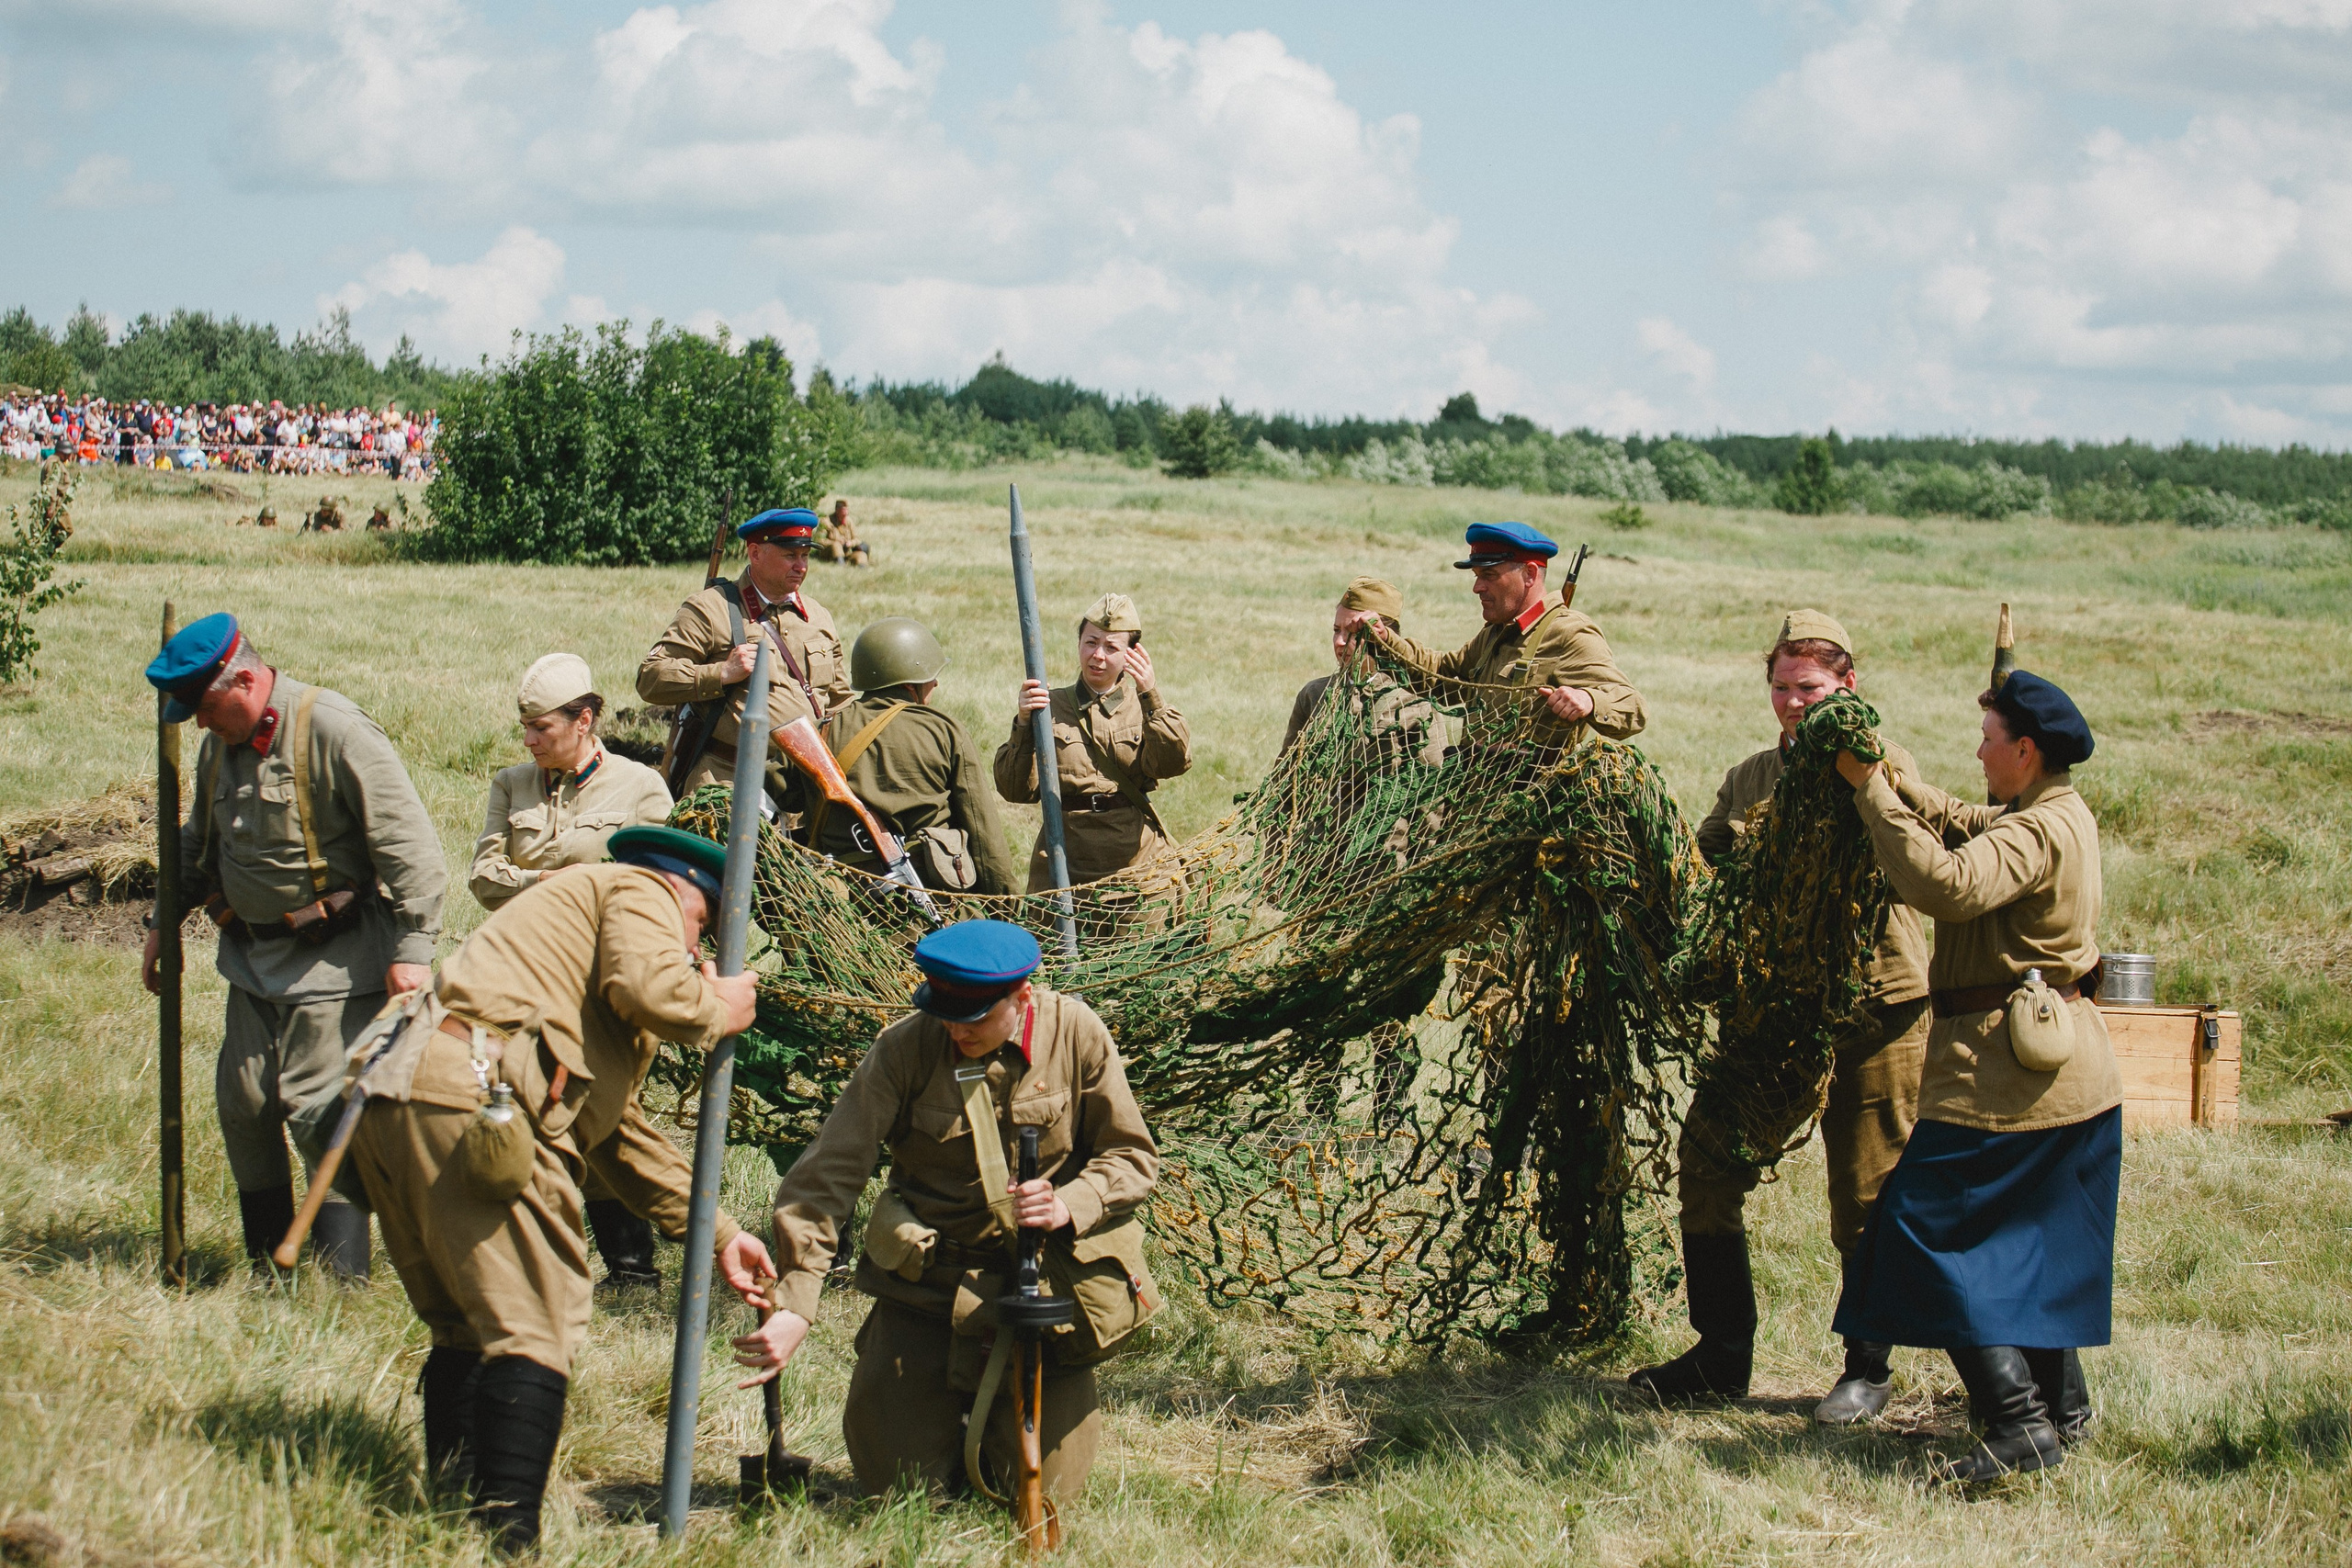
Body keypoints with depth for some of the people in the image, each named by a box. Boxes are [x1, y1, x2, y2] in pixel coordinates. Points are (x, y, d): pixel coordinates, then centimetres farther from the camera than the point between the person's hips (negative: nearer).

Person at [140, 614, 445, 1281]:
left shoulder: (333, 731, -18)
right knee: (242, 1104, 9)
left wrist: (413, 948, -24)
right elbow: (198, 845, 26)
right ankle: (267, 1269, 21)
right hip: (253, 957, 8)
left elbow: (409, 844, -21)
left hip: (334, 960, -8)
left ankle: (341, 1277, -5)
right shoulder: (220, 744, 8)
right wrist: (164, 920, 24)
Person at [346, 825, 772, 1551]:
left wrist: (717, 1232, 39)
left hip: (389, 1104, 10)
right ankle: (506, 1534, -18)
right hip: (473, 1093, -10)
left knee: (466, 1333, 18)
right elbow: (648, 987, -12)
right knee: (535, 1328, -10)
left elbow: (620, 1131, 41)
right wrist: (717, 1012, 10)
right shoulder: (642, 893, 13)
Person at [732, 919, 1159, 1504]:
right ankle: (955, 1406, 33)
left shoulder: (1075, 1033, -10)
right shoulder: (905, 1049, -15)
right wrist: (791, 1306, -28)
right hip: (927, 1279, 0)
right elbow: (824, 1178, -18)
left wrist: (1069, 1207, -22)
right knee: (899, 1484, -1)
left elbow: (1133, 1158, 0)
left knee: (1039, 1488, -3)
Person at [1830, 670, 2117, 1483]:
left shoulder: (2040, 833, -20)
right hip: (2073, 1072, 10)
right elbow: (1961, 823, 19)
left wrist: (1872, 790, -27)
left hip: (2003, 1069, -10)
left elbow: (1945, 883, -33)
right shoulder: (2066, 816, 12)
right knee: (2037, 1244, 21)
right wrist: (1885, 777, 5)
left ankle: (2019, 1423, -15)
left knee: (1928, 1233, -8)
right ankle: (2063, 1407, 29)